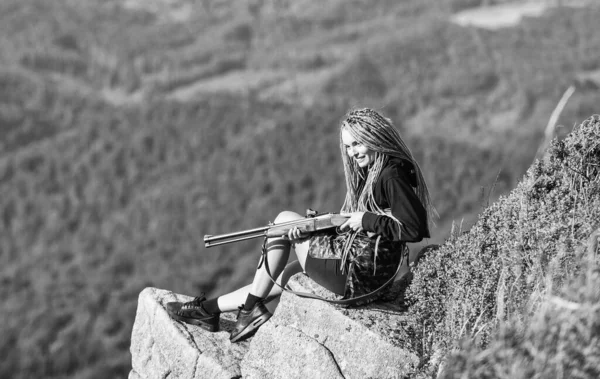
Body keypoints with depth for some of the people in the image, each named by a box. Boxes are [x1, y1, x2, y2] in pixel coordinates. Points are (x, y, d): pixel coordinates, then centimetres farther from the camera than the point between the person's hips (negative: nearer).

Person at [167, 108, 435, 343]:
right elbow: (346, 223, 12)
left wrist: (366, 219, -18)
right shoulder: (369, 173, 14)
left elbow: (415, 229, -24)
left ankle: (251, 308, 7)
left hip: (362, 271, -10)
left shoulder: (392, 174, -15)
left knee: (285, 219, 0)